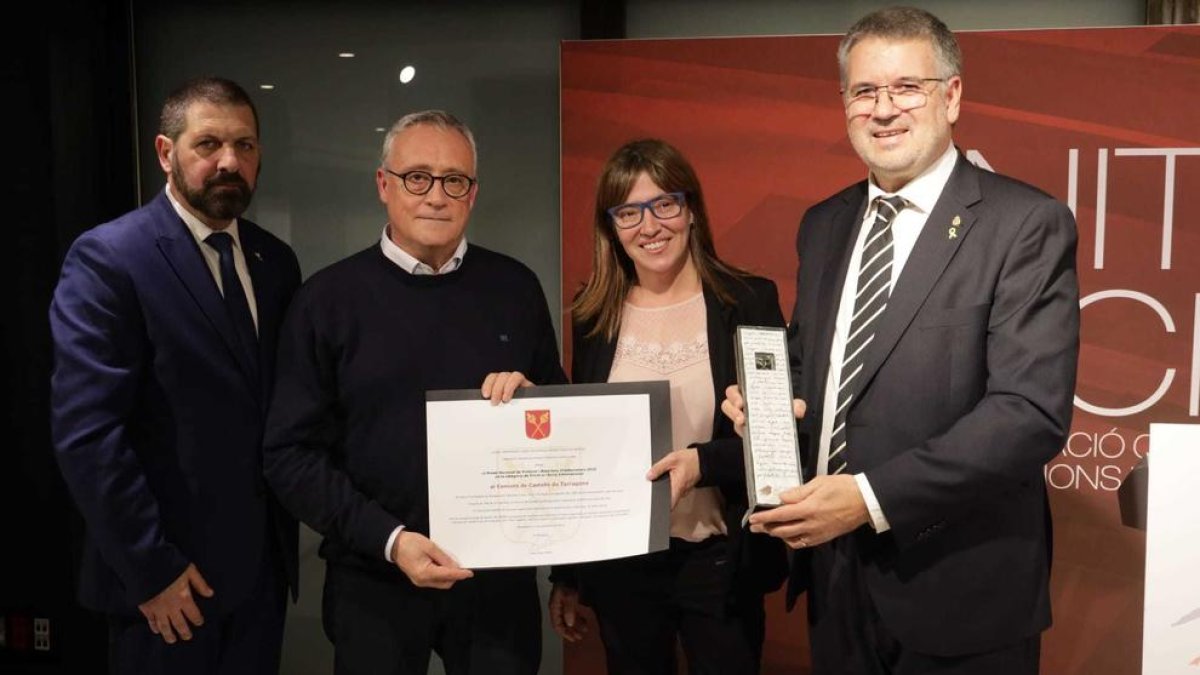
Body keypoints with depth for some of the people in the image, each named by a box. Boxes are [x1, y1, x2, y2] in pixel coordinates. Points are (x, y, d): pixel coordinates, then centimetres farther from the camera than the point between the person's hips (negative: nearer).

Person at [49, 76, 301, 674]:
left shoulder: (275, 261, 6)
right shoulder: (106, 258, -12)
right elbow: (86, 433, -17)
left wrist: (287, 526, 2)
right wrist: (150, 568, -16)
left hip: (263, 558, 5)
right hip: (167, 574, -5)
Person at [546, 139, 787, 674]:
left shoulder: (749, 302, -6)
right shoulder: (594, 316, 2)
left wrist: (705, 462, -24)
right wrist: (566, 574, 11)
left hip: (722, 562, -2)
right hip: (618, 562, 2)